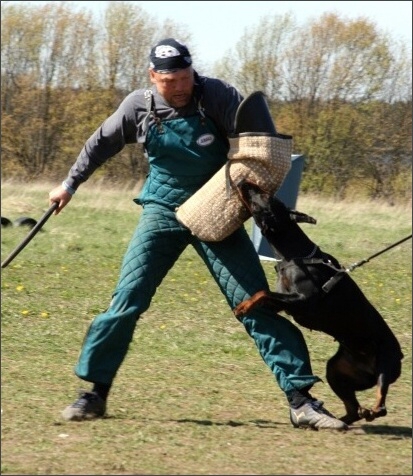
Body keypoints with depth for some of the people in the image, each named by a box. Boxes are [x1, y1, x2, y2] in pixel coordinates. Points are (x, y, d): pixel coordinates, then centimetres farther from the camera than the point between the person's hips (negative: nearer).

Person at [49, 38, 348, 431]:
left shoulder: (216, 96, -14)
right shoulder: (139, 106, -7)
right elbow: (101, 144, 9)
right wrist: (70, 184, 18)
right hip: (163, 211, 1)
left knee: (255, 304, -5)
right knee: (127, 300, -9)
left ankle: (300, 399, -5)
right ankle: (94, 391, 2)